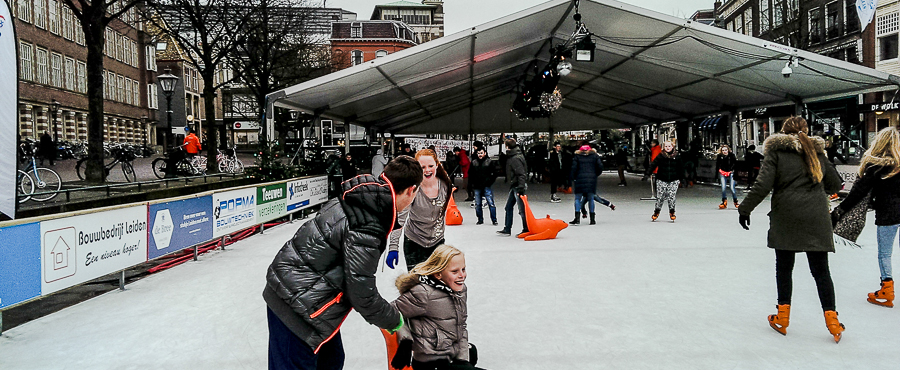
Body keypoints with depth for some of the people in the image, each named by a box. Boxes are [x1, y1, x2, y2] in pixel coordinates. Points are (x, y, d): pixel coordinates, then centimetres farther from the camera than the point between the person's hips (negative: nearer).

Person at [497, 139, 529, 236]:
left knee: (522, 209, -2)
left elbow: (521, 174, -24)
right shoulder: (512, 156, 12)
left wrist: (520, 188, -28)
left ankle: (526, 229, 8)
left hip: (518, 186, -11)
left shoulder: (515, 159, -19)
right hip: (514, 186, 11)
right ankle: (507, 229, 20)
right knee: (509, 207, 14)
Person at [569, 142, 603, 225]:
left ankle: (577, 218, -9)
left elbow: (573, 168, -3)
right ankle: (592, 219, 6)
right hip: (592, 179, 2)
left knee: (577, 198, 2)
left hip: (580, 179, -2)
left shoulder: (577, 156, 3)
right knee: (591, 199, 6)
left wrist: (572, 178, 9)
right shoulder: (594, 155, 8)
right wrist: (596, 174, 20)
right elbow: (600, 166, 5)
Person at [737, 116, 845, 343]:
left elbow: (763, 185, -11)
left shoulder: (776, 151, -2)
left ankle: (783, 317, 15)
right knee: (820, 270, 7)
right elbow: (834, 184, 15)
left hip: (786, 218, -2)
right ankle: (831, 319, 7)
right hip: (816, 218, 3)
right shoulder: (816, 152, 10)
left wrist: (745, 209, -4)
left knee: (784, 267, 9)